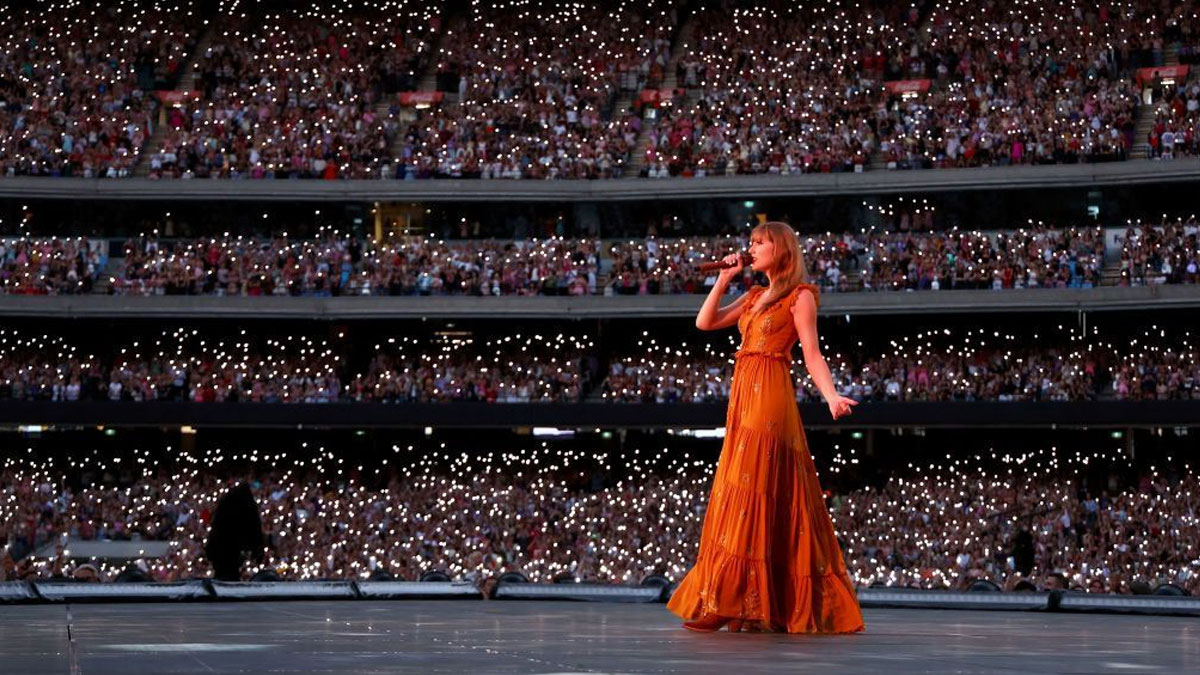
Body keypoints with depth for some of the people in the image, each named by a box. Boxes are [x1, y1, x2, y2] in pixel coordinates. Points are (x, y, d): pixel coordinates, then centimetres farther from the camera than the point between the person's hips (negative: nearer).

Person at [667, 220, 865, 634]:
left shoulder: (799, 296, -1)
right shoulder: (754, 297, 21)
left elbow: (812, 355, -7)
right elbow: (705, 322, 18)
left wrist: (832, 397, -20)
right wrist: (724, 280, 13)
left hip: (769, 399, -8)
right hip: (742, 397, 8)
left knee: (751, 494, -11)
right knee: (738, 497, 6)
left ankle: (730, 603, -14)